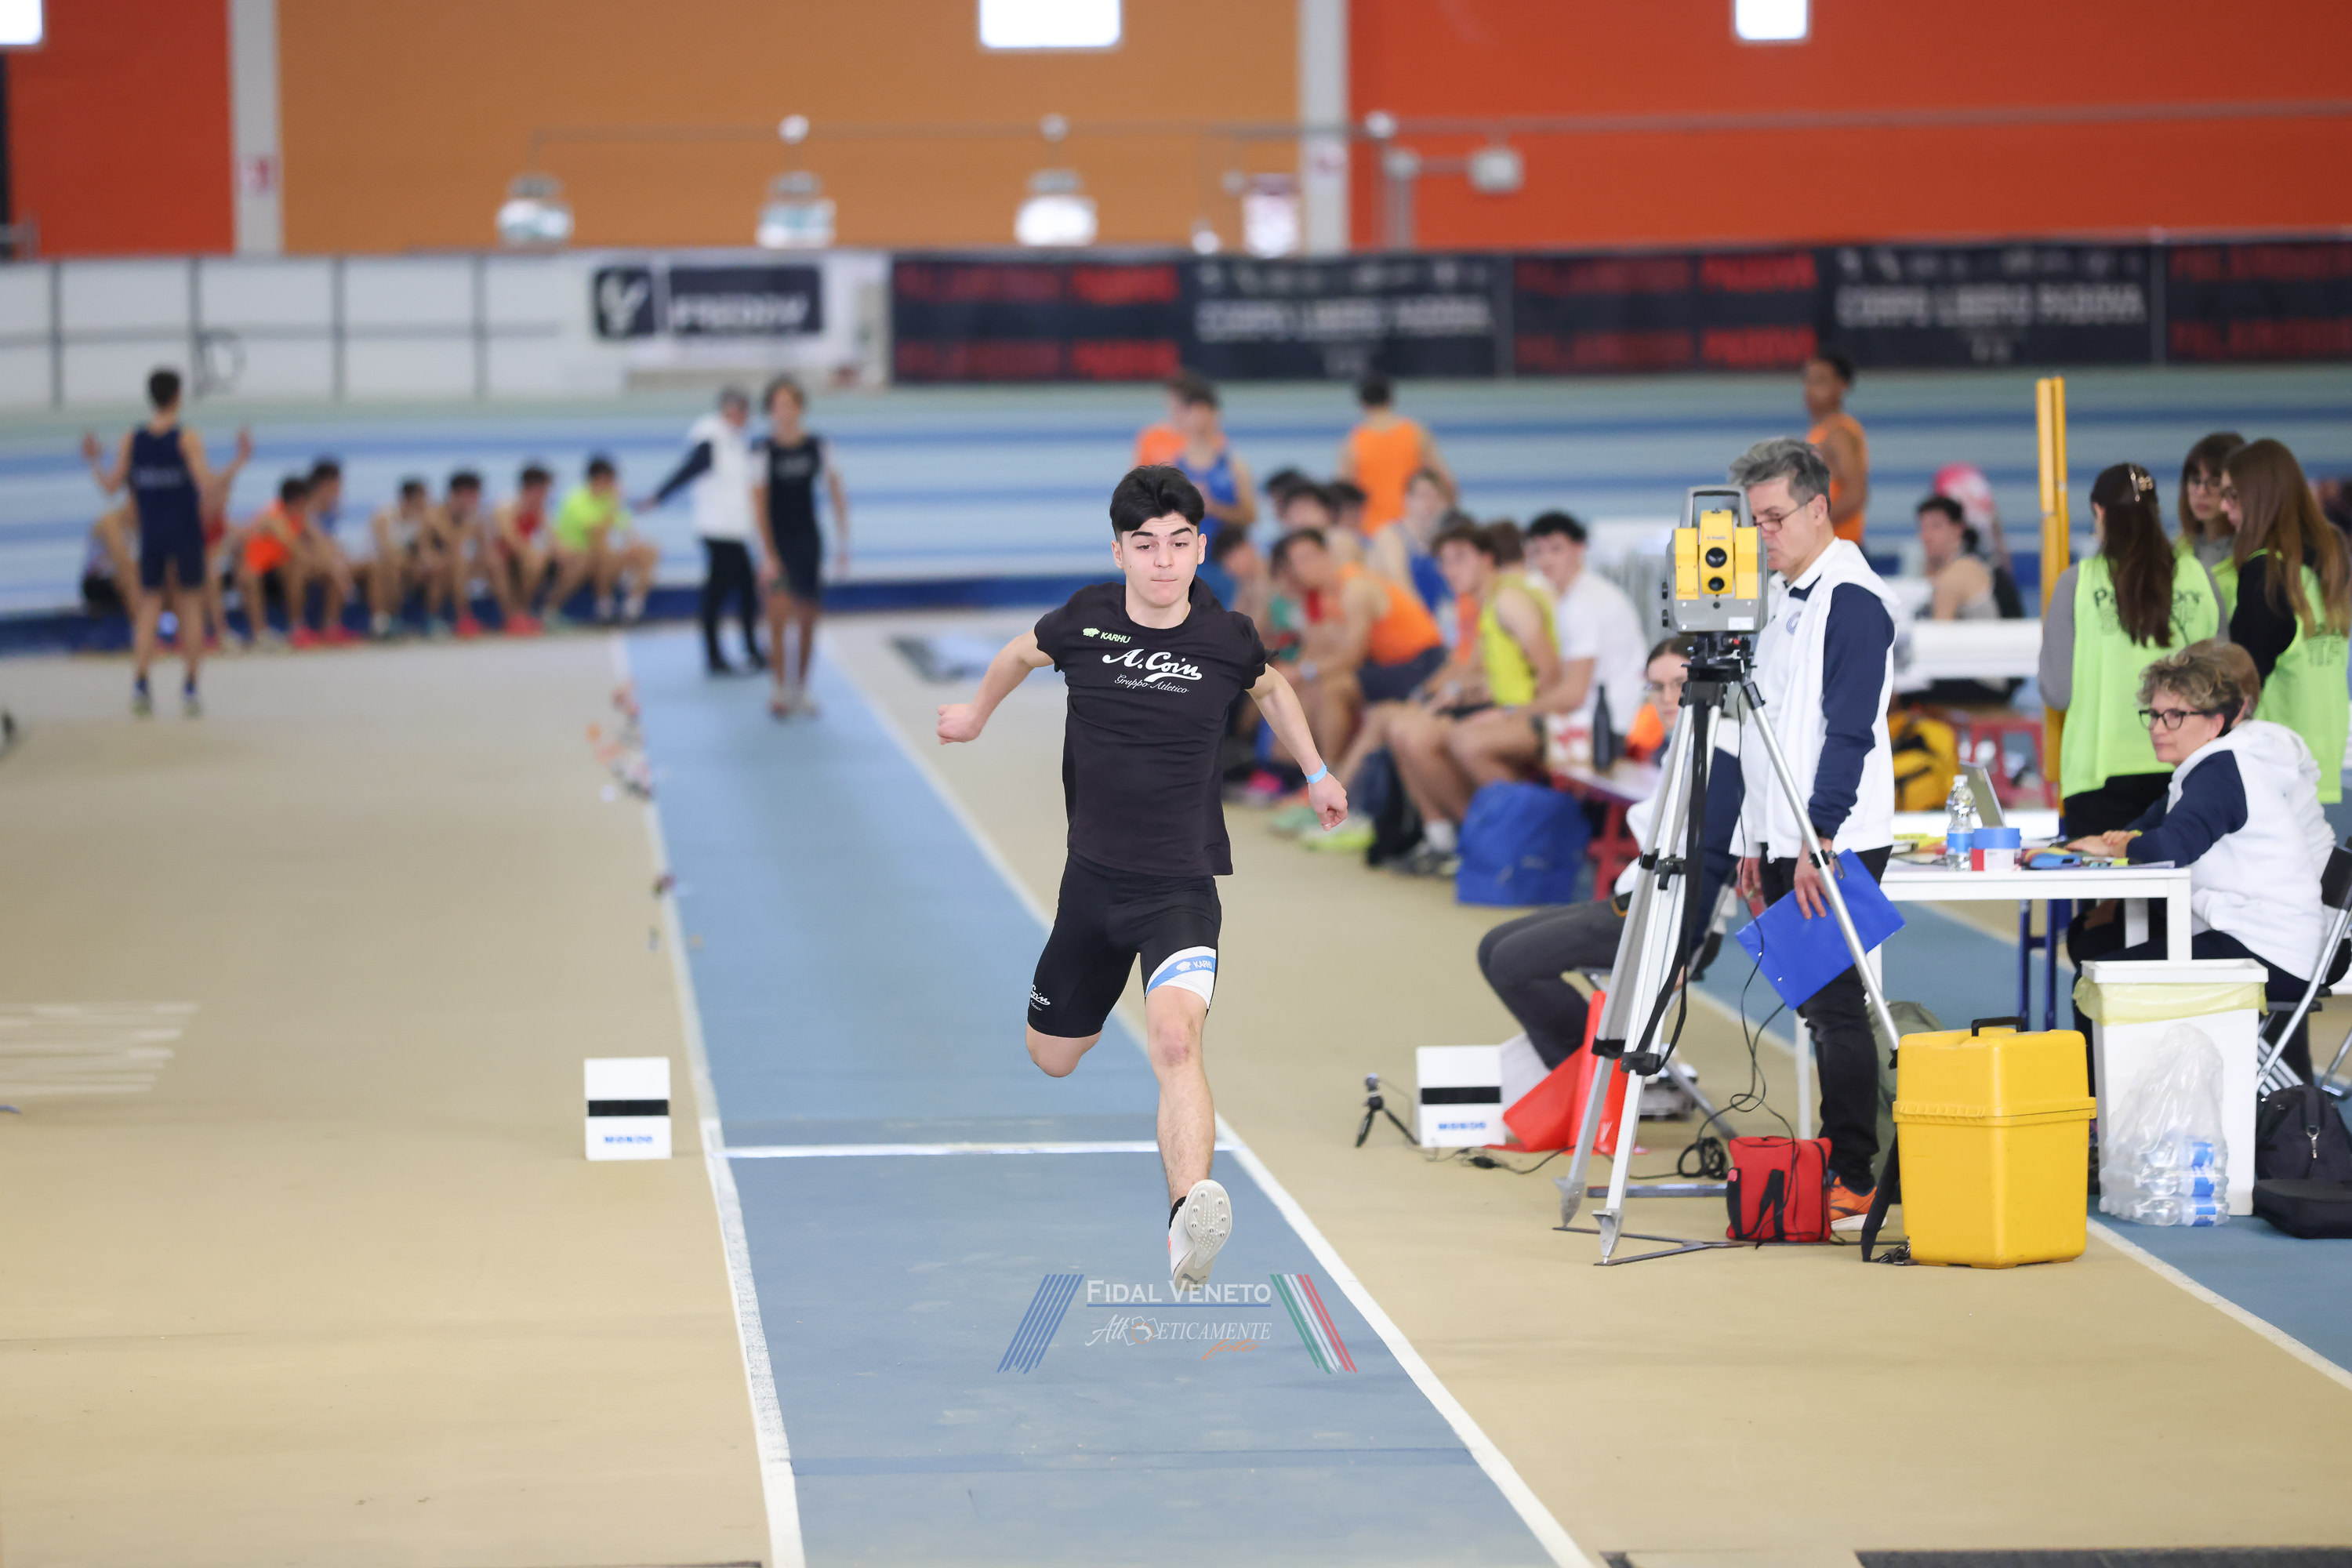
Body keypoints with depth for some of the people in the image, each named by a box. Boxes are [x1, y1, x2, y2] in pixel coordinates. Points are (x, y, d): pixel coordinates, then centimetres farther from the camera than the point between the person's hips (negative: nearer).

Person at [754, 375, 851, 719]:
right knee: (779, 615, -12)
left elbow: (837, 495, 7)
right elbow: (759, 507, -11)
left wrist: (843, 542, 4)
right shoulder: (765, 452, -10)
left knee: (808, 619, 7)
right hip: (778, 544, -3)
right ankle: (778, 691, -3)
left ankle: (801, 688, 21)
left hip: (808, 541, 3)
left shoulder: (818, 447, -1)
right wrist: (768, 556, -16)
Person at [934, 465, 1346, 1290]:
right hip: (1091, 879, 3)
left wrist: (1315, 772, 25)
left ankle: (1190, 1224, -50)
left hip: (1181, 886, -3)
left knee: (1175, 1038, -29)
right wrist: (978, 711, 36)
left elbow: (1271, 687, 19)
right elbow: (1022, 652, 19)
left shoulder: (1227, 638, -8)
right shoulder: (1084, 620, -6)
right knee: (1051, 1060, 18)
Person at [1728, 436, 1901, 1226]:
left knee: (1836, 1006, -8)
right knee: (1815, 1007, 10)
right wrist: (1756, 842, 18)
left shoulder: (1853, 599, -12)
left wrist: (1816, 840, -20)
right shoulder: (1781, 597, 17)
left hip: (1836, 844, -9)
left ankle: (1854, 1181, -6)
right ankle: (1831, 1162, 14)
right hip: (1786, 836, 9)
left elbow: (1849, 731, -17)